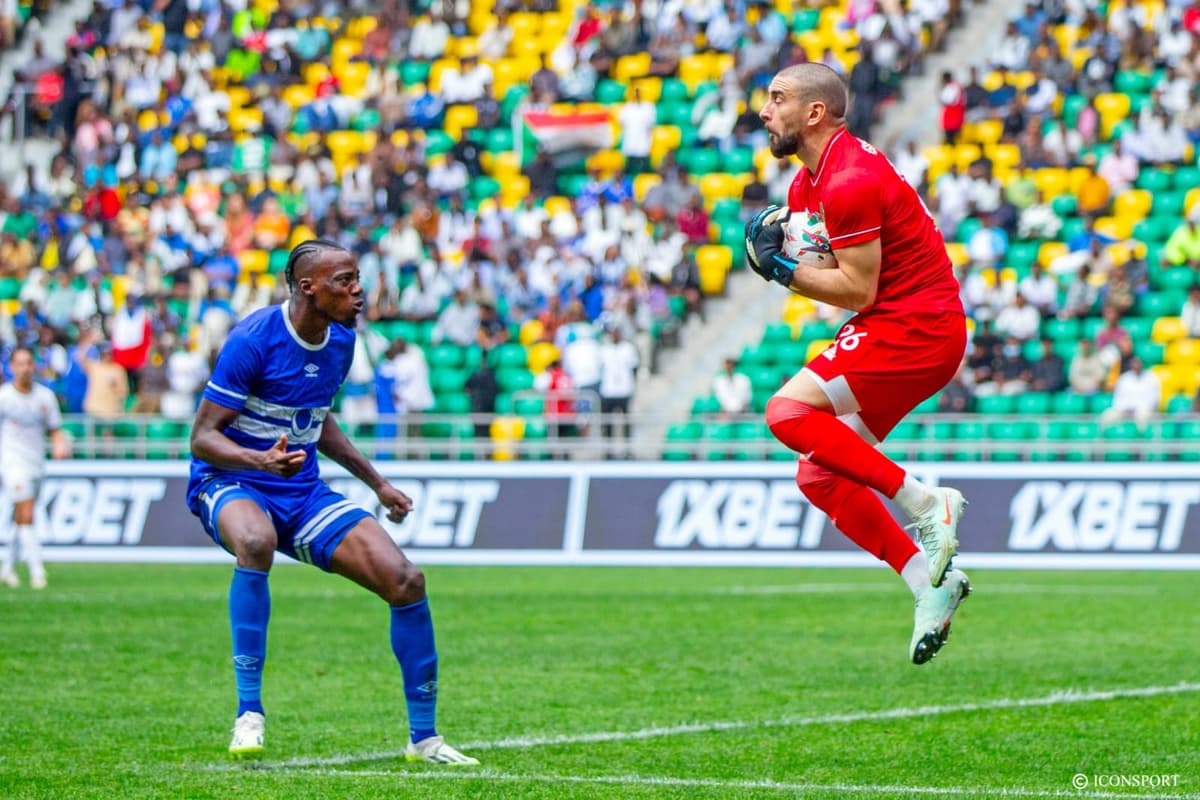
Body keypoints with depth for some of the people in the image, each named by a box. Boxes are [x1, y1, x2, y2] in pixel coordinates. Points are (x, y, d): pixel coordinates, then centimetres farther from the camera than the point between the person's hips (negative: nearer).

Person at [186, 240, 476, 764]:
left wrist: (377, 483, 21)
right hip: (228, 483, -6)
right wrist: (261, 459, -36)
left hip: (303, 493, 7)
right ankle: (249, 712, -33)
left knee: (406, 582, -9)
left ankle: (424, 737, 6)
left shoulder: (341, 340, 4)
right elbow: (203, 436, -17)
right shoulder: (253, 340, -18)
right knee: (256, 542, -43)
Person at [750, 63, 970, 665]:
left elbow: (858, 289, -19)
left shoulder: (851, 181, -18)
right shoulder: (806, 184, 15)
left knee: (788, 412, -21)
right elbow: (818, 271, 17)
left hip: (914, 326, -10)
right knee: (817, 475, 5)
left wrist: (783, 268, -10)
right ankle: (928, 581, 5)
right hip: (897, 327, 10)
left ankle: (925, 502, -18)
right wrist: (774, 245, -2)